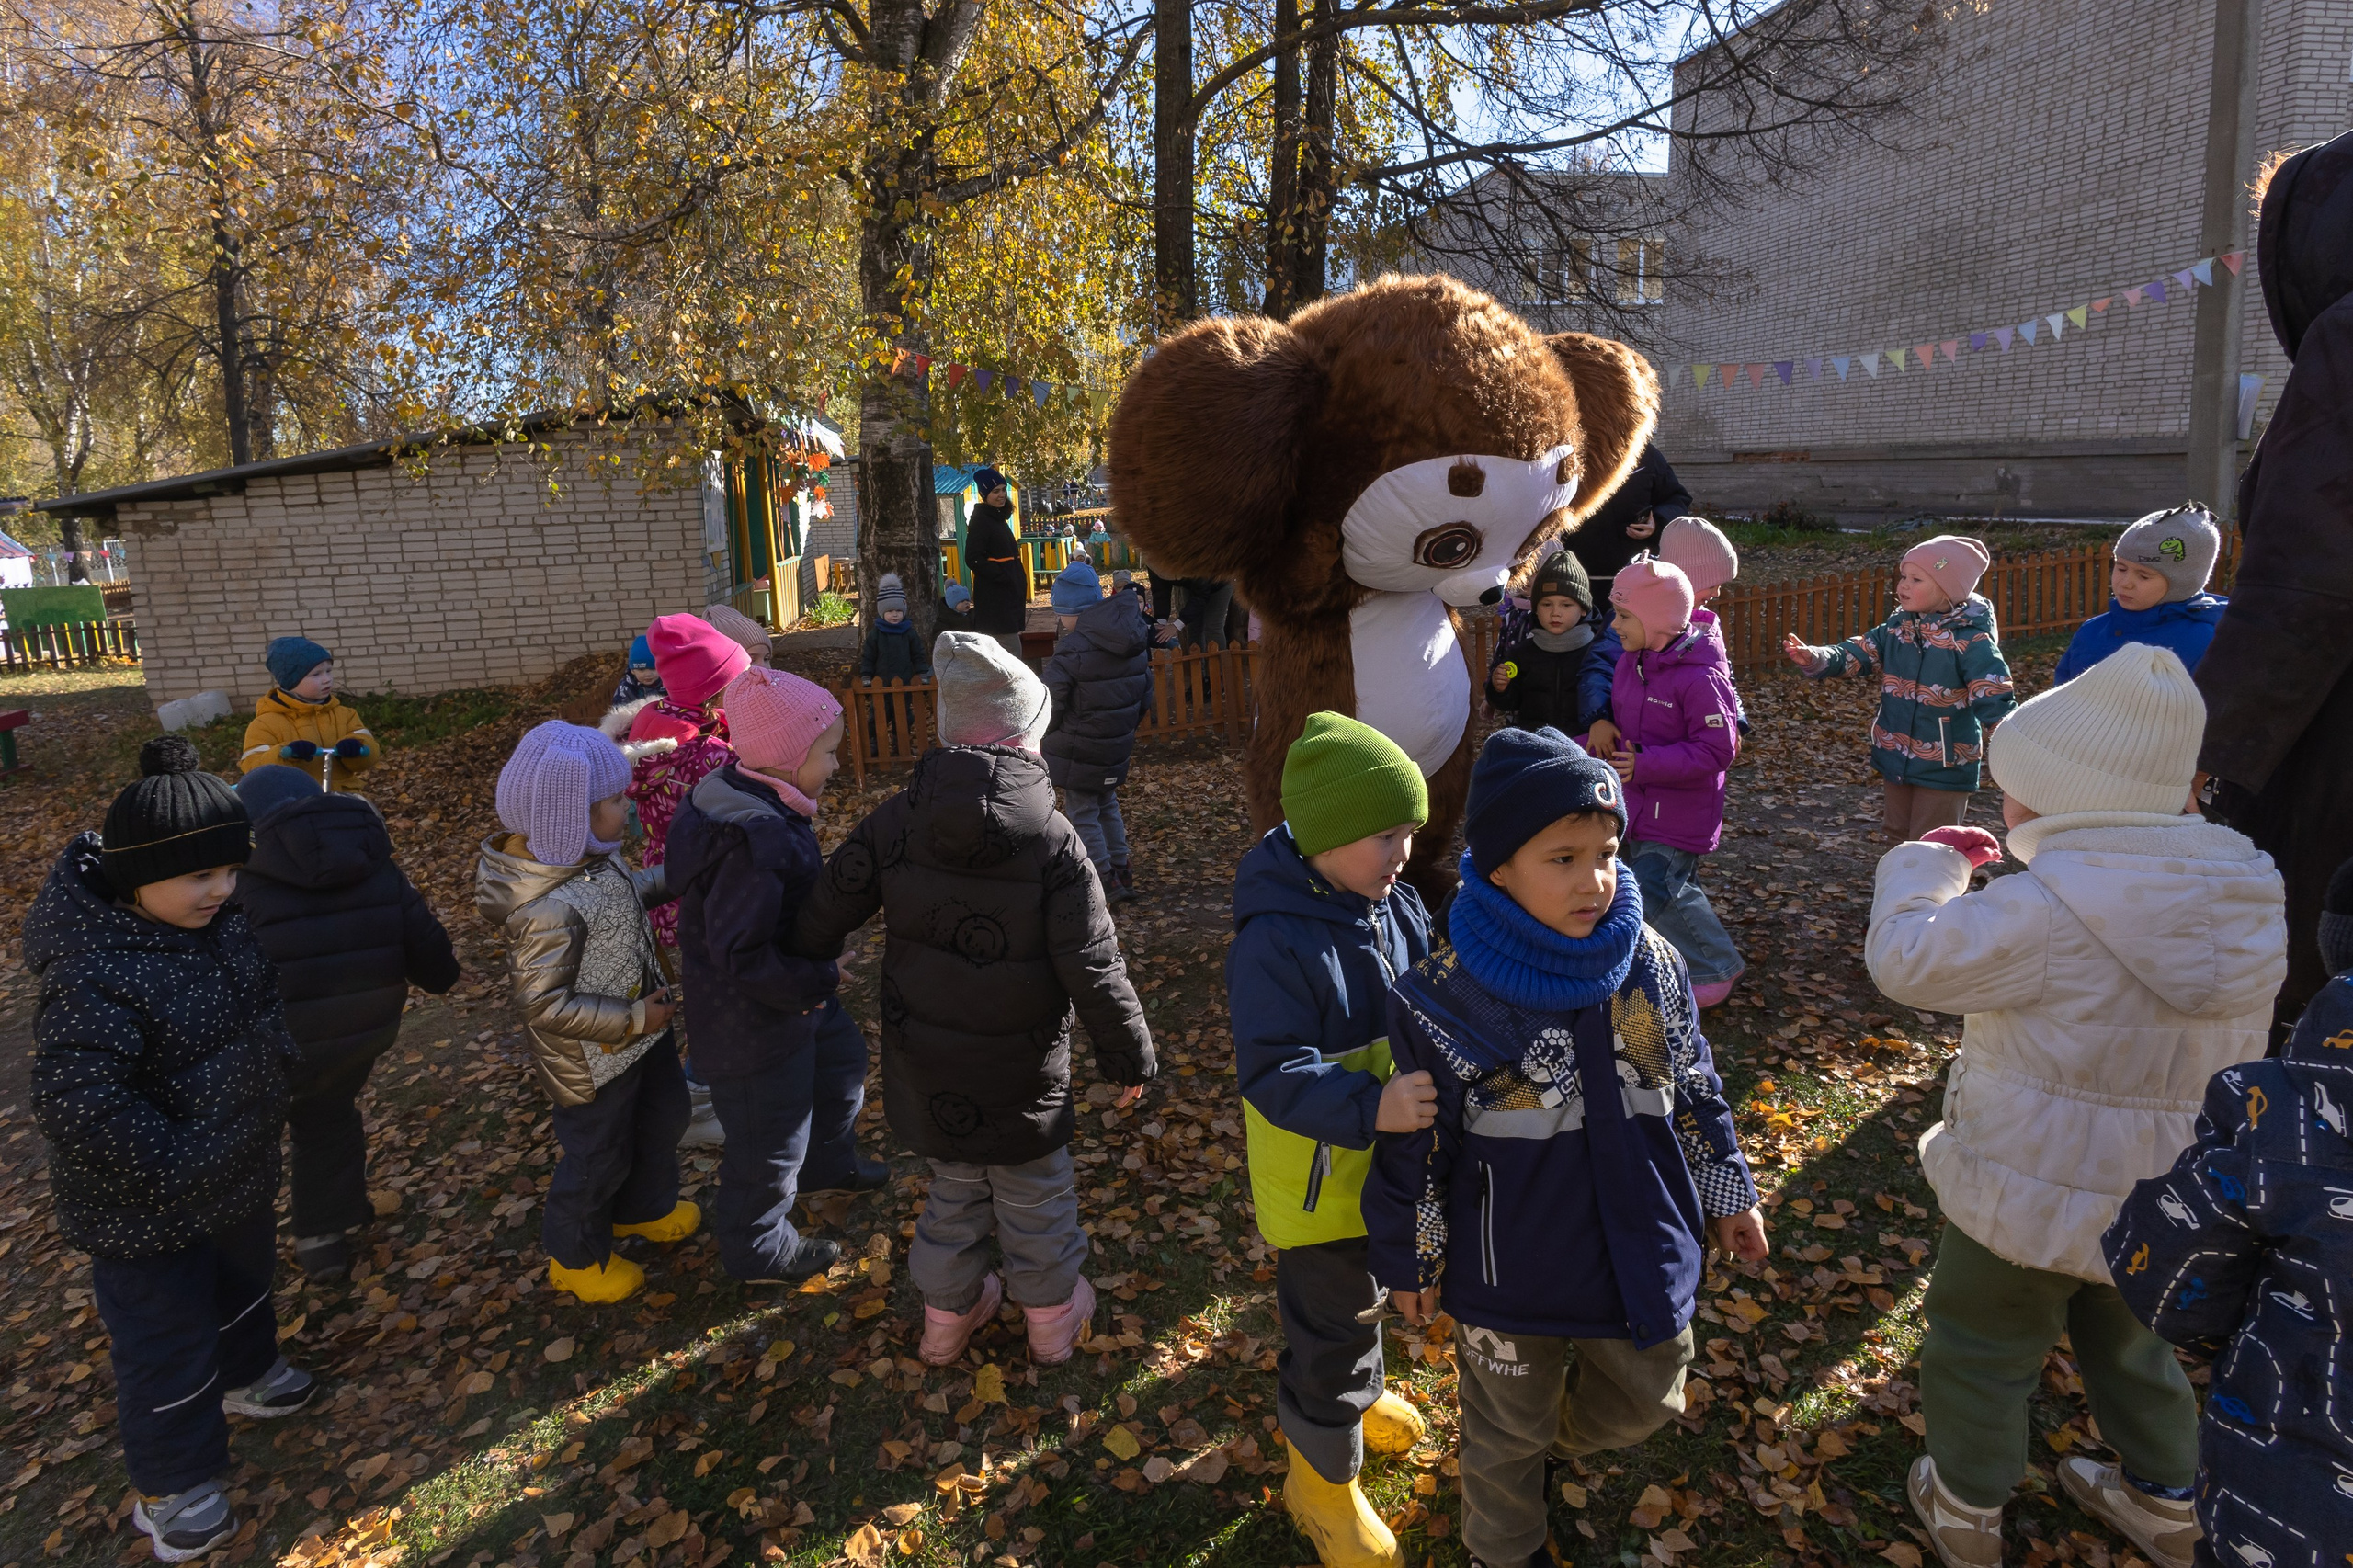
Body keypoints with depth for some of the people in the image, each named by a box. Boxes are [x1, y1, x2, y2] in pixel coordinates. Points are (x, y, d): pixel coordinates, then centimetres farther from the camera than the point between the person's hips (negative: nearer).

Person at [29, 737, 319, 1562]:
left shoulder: (215, 919, -8)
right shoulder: (95, 972, -34)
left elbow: (257, 1007, 11)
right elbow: (79, 1106, -34)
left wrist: (271, 1082, 10)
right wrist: (173, 1169, -26)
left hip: (239, 1170, 8)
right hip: (147, 1209, -8)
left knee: (245, 1278, 30)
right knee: (166, 1337, 12)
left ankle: (243, 1375, 59)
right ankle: (172, 1487, 34)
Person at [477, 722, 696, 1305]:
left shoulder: (591, 856, -9)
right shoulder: (550, 908, -37)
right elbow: (544, 1005, -31)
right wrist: (633, 1018, -28)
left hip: (642, 1029, 9)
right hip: (594, 1062, -9)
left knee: (663, 1118, 28)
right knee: (597, 1157, 14)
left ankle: (645, 1206, 56)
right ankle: (576, 1256, 42)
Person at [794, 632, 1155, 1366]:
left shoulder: (894, 821, -9)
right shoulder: (1052, 840, -20)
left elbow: (825, 914, -1)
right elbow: (1094, 969, -18)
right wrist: (1131, 1057, -4)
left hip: (925, 1059, 4)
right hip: (1021, 1066, -3)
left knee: (954, 1182, 24)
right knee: (1034, 1190, 17)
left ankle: (947, 1313, 40)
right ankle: (1051, 1317, 36)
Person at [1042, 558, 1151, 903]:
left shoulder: (1073, 649, -22)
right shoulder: (1136, 638, 1)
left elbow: (1050, 703, -19)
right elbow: (1145, 693, 9)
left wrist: (1045, 733, -1)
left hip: (1078, 751, -7)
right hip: (1117, 745, 7)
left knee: (1083, 813, 6)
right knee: (1108, 804, 23)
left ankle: (1104, 878, 9)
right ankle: (1121, 869, 27)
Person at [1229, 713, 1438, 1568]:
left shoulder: (1395, 904, -6)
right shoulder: (1276, 943, -31)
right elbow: (1274, 1074, -34)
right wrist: (1370, 1106, -45)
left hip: (1386, 1161, 8)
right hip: (1319, 1177, -7)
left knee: (1364, 1292, 30)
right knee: (1330, 1325, 11)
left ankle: (1358, 1395, 58)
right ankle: (1321, 1476, 35)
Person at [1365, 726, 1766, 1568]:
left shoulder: (1651, 963, -11)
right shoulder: (1444, 1000, -23)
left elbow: (1693, 1089, 5)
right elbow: (1416, 1150, -12)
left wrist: (1727, 1190, 12)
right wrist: (1408, 1262, -2)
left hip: (1642, 1255, 4)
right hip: (1512, 1278, -4)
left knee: (1645, 1399, 27)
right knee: (1507, 1431, 20)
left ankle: (1557, 1434, 59)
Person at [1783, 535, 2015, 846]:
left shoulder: (1971, 642, -18)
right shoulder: (1897, 629, 0)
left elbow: (1994, 700, -22)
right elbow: (1855, 654, -4)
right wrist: (1813, 658, -23)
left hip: (1944, 767, -6)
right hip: (1896, 761, 6)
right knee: (1898, 841, 22)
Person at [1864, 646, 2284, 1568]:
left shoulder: (2045, 913, -32)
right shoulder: (2246, 898, -8)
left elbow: (1905, 958, -22)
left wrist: (1929, 861, -4)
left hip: (2031, 1200, -6)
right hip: (2167, 1203, 6)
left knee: (1981, 1354, 18)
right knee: (2131, 1344, 31)